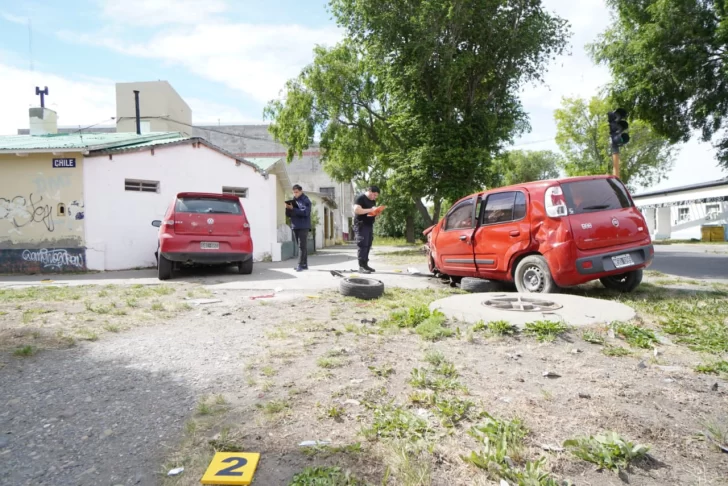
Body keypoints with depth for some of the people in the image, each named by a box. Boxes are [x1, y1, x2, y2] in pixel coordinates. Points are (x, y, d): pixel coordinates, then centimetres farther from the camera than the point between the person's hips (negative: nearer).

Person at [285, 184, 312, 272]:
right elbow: (288, 214, 13)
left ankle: (300, 265, -13)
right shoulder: (293, 201, 15)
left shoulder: (306, 200, -4)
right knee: (302, 246, 10)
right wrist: (287, 208, -9)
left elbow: (305, 212, -18)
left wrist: (292, 209, -21)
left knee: (302, 246, -11)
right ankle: (304, 264, 13)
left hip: (303, 226, -7)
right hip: (295, 226, 7)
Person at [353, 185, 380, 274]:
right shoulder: (360, 198, -9)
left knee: (368, 246, 7)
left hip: (369, 225, 9)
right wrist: (370, 210, -20)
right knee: (362, 245, -11)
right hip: (361, 225, -9)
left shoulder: (372, 201, 19)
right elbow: (356, 210, -21)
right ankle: (361, 266, -10)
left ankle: (365, 264, 12)